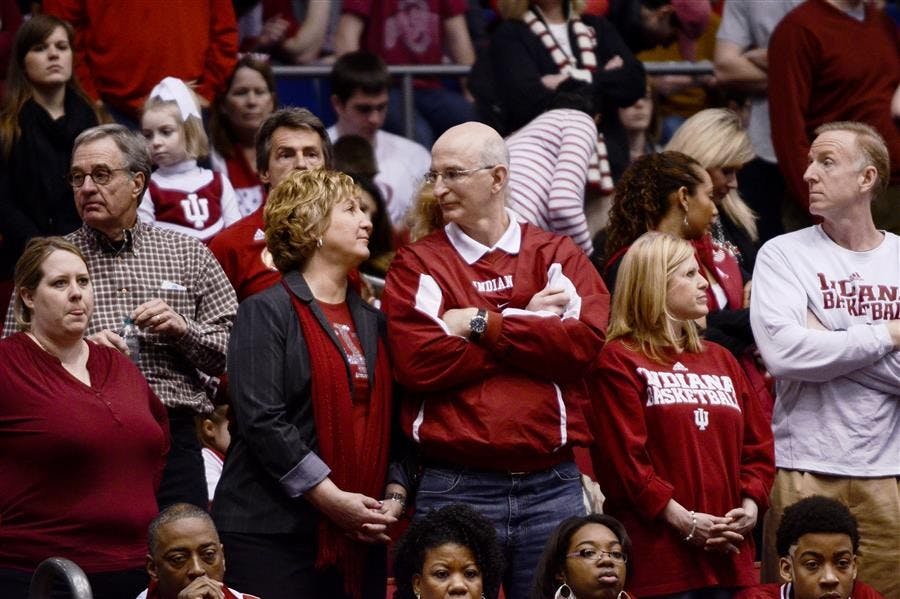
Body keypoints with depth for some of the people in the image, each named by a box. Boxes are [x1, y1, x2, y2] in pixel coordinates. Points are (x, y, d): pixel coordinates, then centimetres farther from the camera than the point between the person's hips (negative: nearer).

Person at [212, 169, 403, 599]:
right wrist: (331, 498, -17)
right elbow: (261, 419, -13)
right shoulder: (266, 312, -2)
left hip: (358, 535, 6)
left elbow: (390, 421, 17)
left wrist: (394, 498, 0)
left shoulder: (372, 322, 20)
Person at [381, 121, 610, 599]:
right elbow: (417, 362, -10)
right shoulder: (418, 265, 7)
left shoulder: (557, 256, 11)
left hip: (551, 486, 2)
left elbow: (588, 340, -6)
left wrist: (484, 325, -8)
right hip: (455, 488, -1)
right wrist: (529, 324, -5)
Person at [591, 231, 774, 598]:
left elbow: (757, 445, 18)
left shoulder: (721, 360, 22)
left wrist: (750, 506, -1)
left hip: (727, 552, 6)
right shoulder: (619, 362, 1)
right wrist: (683, 520, -15)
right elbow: (623, 458, -10)